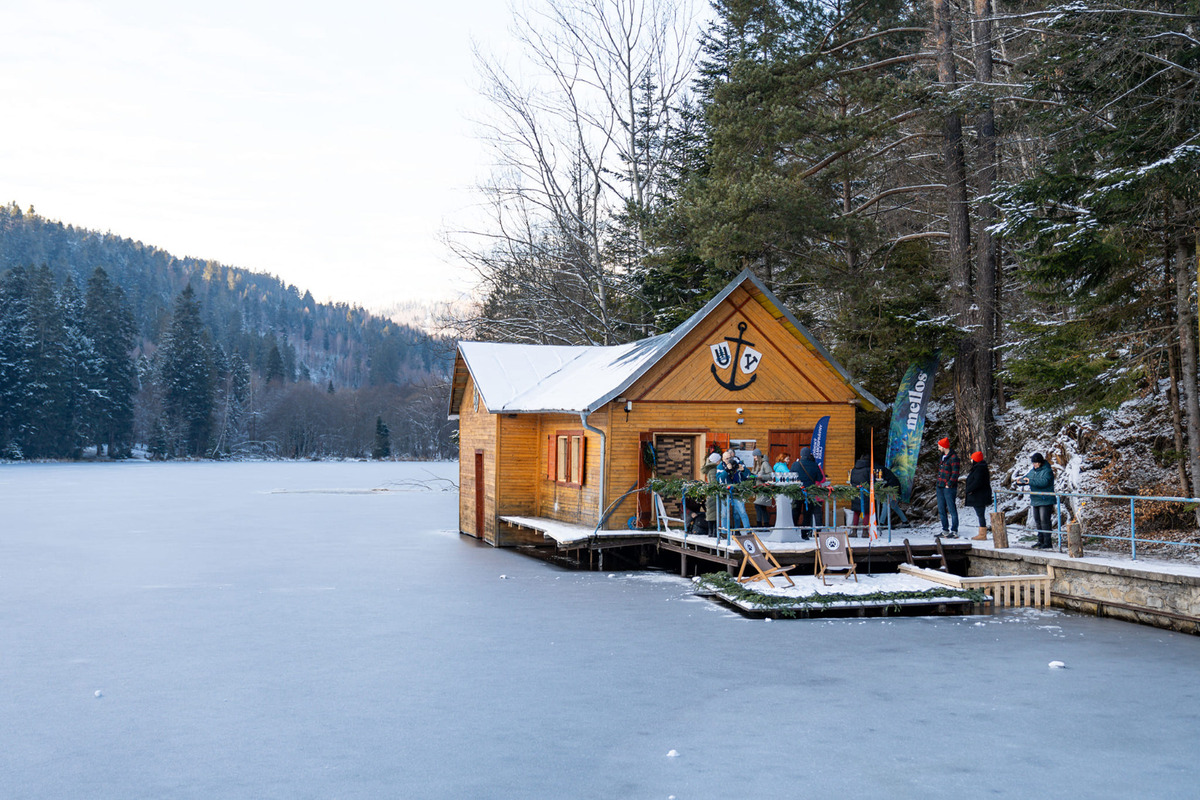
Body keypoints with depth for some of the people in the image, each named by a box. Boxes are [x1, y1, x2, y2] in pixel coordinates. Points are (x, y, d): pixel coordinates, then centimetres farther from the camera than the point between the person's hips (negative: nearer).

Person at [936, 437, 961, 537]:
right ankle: (945, 530, 20)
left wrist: (949, 484, -17)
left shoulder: (953, 457, -12)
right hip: (940, 487, 9)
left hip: (949, 488, -9)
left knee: (952, 509, -5)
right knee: (941, 509, 12)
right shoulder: (943, 456, 15)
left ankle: (954, 531, -2)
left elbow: (955, 473, -16)